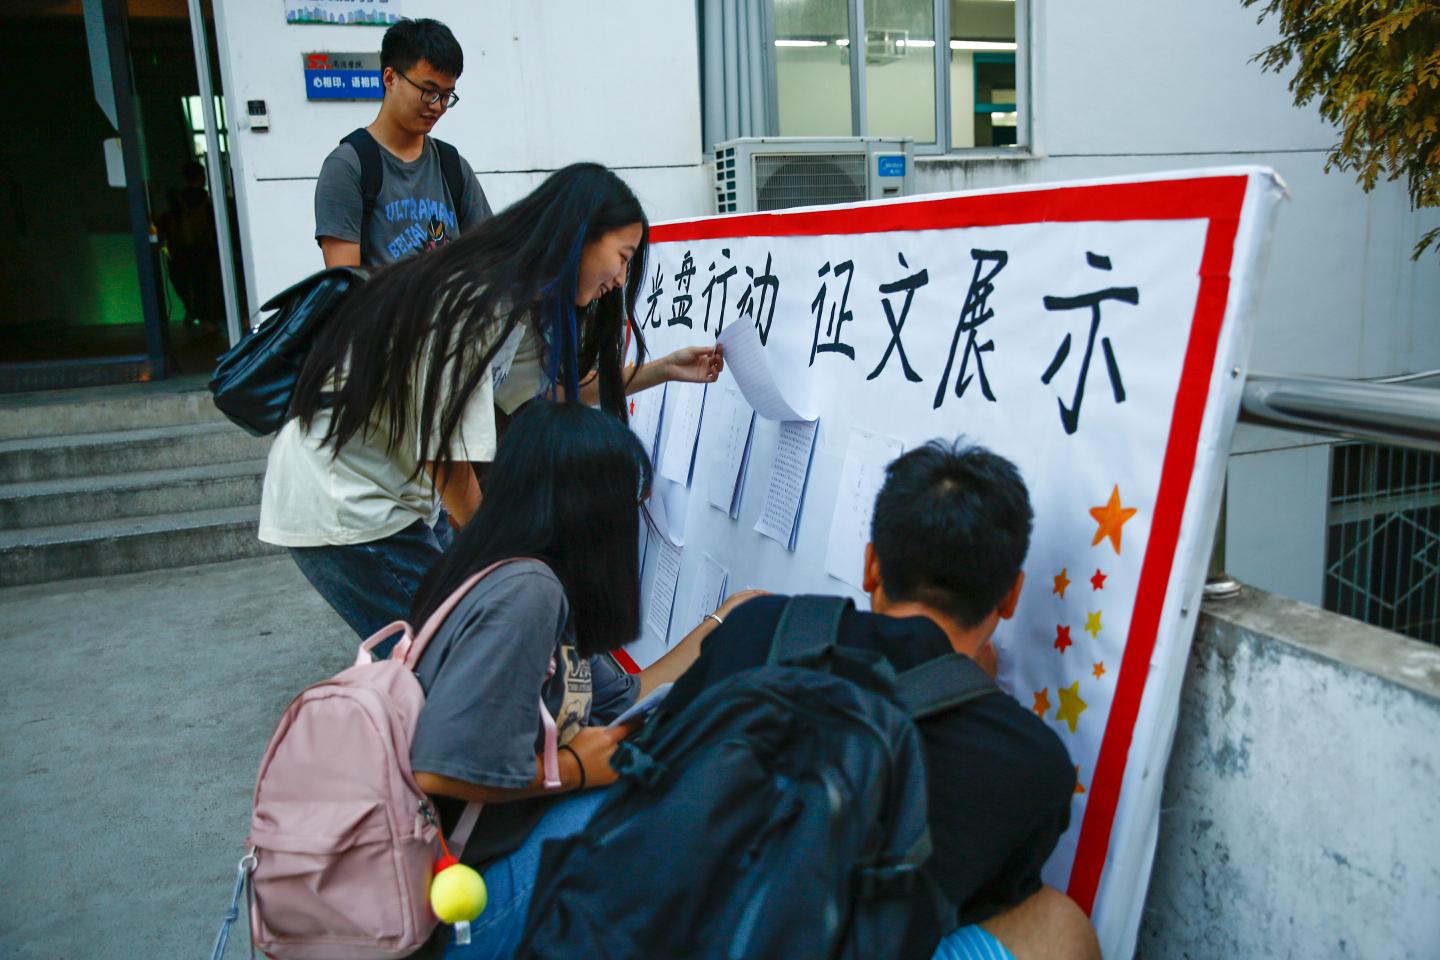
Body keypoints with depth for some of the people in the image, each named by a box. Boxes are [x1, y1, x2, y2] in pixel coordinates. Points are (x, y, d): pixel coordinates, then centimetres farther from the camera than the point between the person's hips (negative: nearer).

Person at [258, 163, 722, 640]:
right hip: (340, 508, -9)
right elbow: (447, 456, -22)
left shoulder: (514, 304, 4)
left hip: (373, 494, 9)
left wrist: (662, 370, 13)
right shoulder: (477, 303, -25)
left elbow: (544, 389, 13)